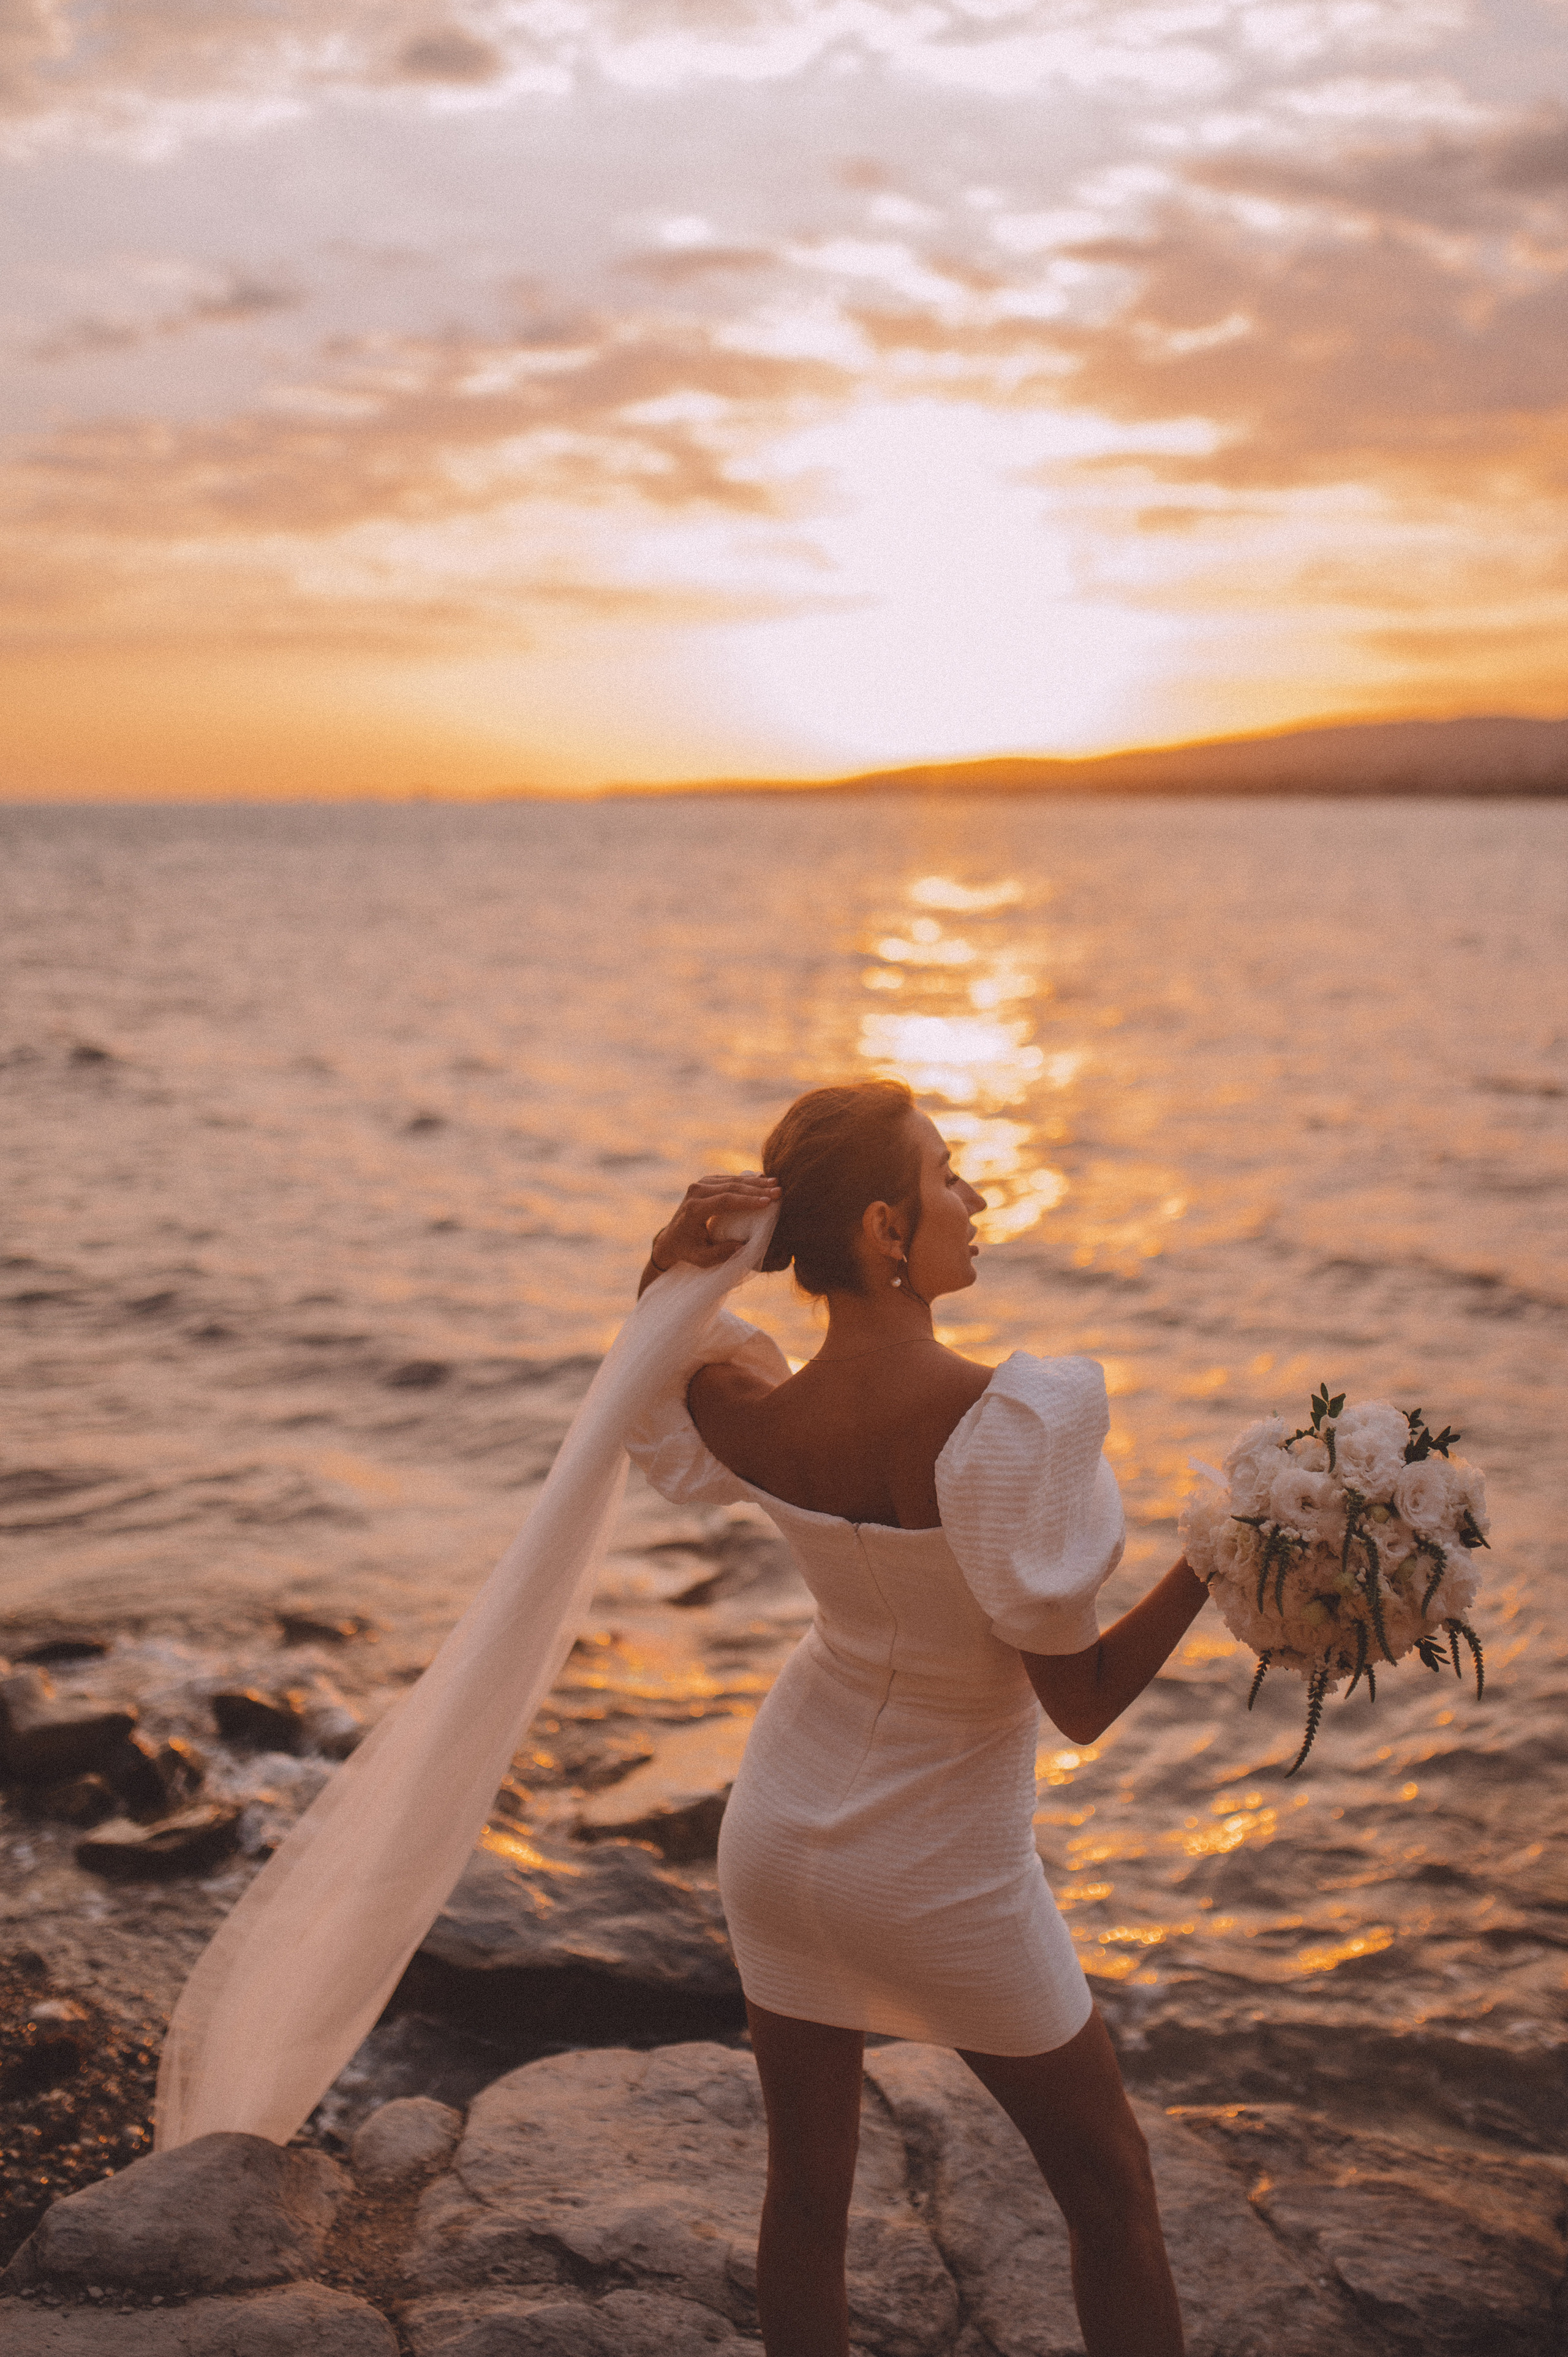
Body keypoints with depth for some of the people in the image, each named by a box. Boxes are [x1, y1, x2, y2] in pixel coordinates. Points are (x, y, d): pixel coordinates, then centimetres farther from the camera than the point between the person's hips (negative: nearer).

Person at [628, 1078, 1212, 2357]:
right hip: (943, 1877, -4)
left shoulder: (749, 1417, -16)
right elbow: (1082, 1703, -23)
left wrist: (670, 1268, -10)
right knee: (1113, 2193, 18)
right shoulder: (1009, 1421, -30)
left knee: (806, 2189, 19)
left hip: (782, 1833, 5)